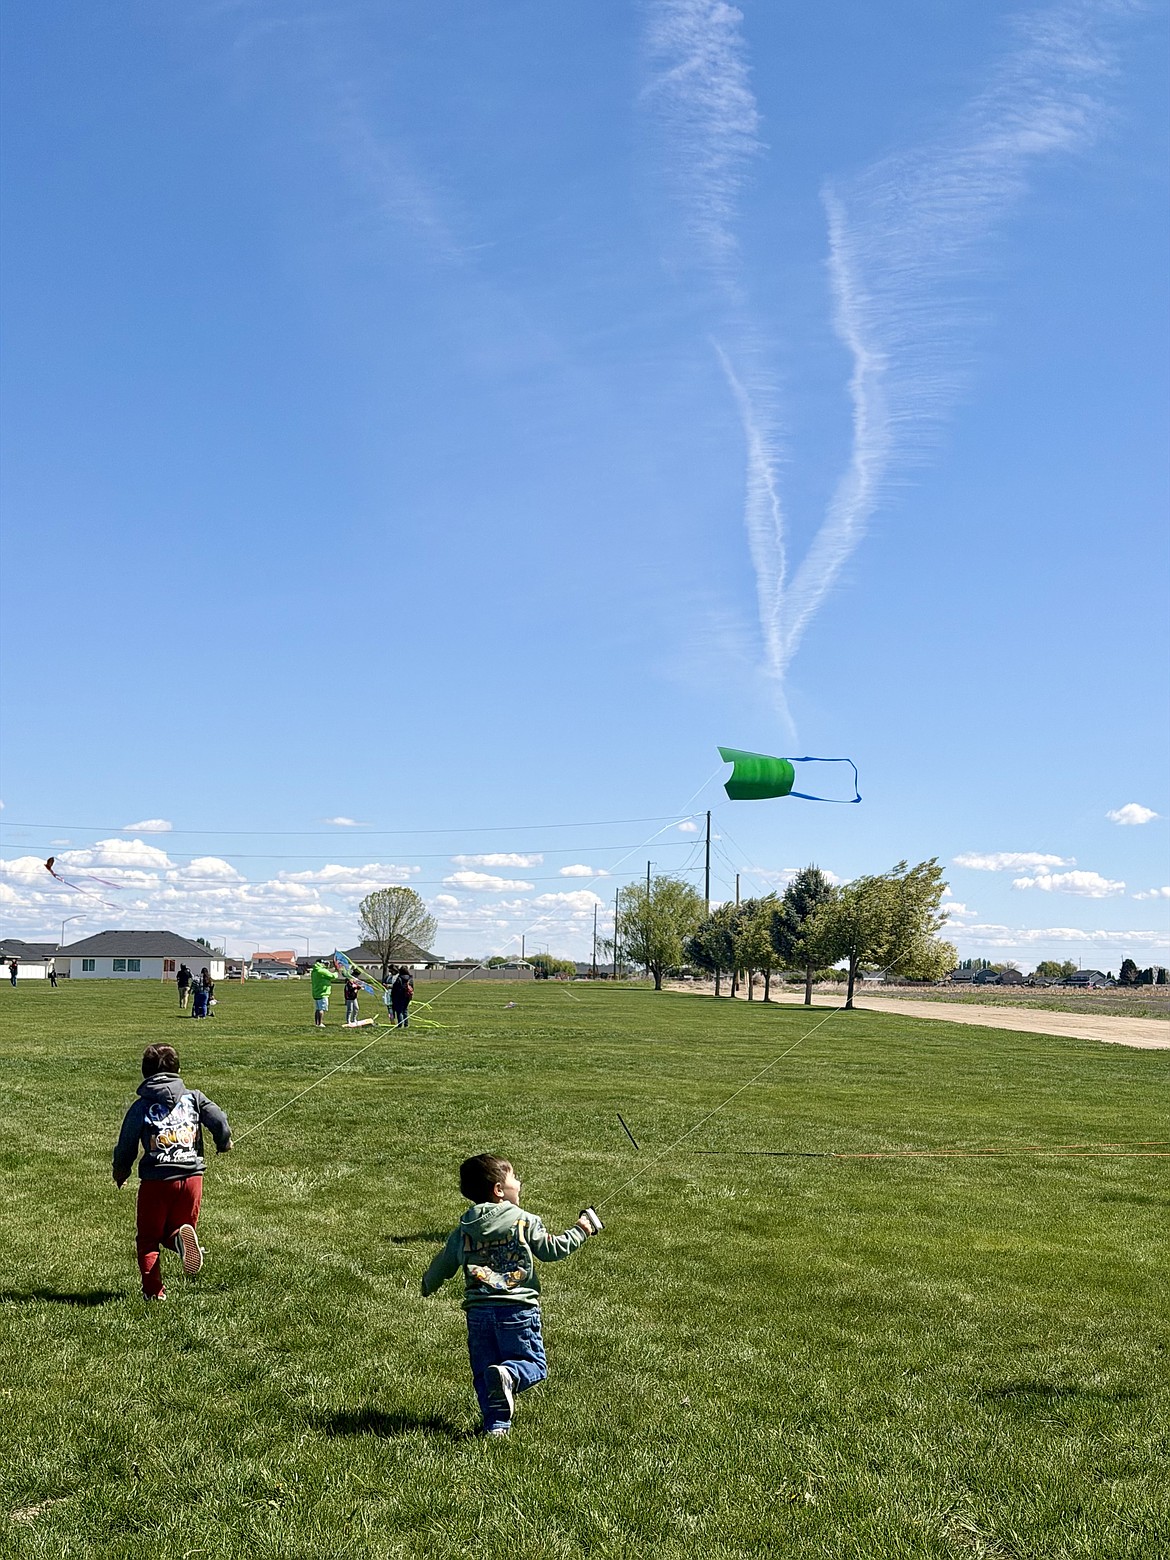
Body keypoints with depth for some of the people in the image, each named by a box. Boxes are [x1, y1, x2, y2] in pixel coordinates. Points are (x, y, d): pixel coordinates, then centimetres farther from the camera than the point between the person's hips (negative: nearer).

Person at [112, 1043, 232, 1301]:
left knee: (148, 1238, 13)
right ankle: (180, 1238, -20)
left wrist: (120, 1173, 24)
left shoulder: (141, 1106, 3)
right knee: (173, 1230, 16)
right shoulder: (193, 1097, 6)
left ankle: (153, 1290, 0)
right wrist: (224, 1143, 19)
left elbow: (126, 1145, 5)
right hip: (192, 1176, 2)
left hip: (156, 1180, -1)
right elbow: (219, 1120, -2)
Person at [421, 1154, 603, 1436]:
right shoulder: (524, 1221, -2)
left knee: (483, 1371, 13)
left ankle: (495, 1424, -2)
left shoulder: (463, 1232, 9)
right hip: (517, 1308, -3)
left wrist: (427, 1286, 40)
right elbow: (552, 1250, -2)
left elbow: (442, 1266, 19)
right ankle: (509, 1375, -25)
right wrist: (580, 1231, 13)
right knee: (534, 1364, 6)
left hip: (478, 1311, 3)